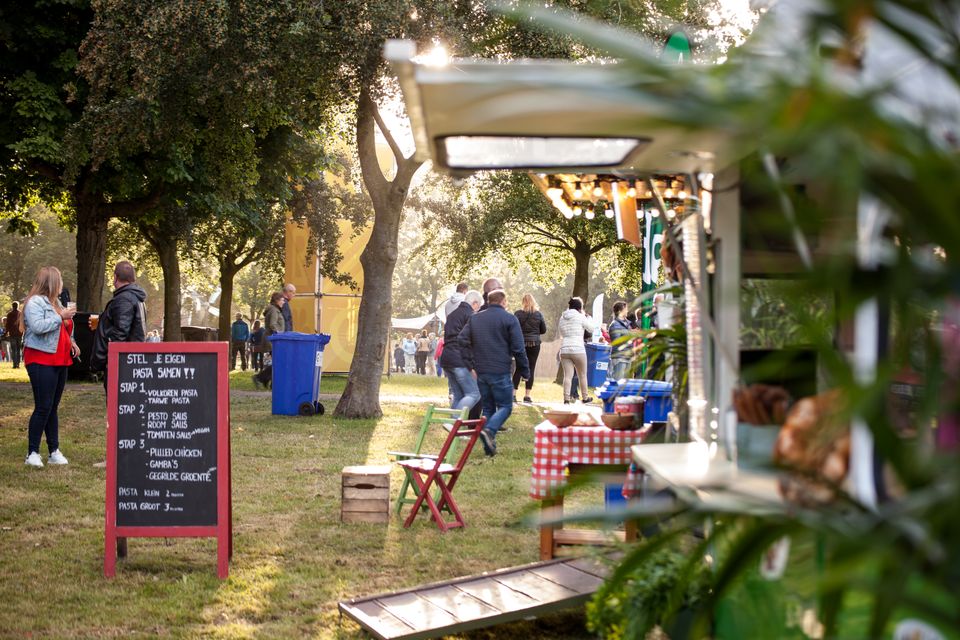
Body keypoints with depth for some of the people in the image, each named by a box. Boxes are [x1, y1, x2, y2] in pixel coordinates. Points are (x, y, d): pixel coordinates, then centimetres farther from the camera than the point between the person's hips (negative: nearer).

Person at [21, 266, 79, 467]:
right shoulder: (34, 302, -10)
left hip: (59, 361, 9)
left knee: (53, 408, 10)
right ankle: (32, 453, -6)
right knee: (43, 407, -11)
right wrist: (60, 316, -20)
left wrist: (70, 342, 10)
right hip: (41, 361, -9)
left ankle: (54, 451, 13)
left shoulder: (55, 302, 18)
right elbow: (38, 326, -25)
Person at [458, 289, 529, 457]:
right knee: (505, 406, 3)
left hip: (481, 372, 5)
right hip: (500, 372, -5)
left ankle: (489, 447, 8)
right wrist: (524, 371, 0)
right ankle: (489, 431, -22)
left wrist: (470, 364, 10)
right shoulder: (509, 319, -5)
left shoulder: (475, 319, 11)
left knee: (487, 408, 13)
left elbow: (462, 340, 7)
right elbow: (518, 348, -9)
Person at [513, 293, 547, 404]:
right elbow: (543, 330, 4)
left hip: (521, 343, 0)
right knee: (531, 369, 4)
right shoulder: (538, 314, 0)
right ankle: (527, 395, 1)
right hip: (535, 343, 0)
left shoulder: (518, 314, -6)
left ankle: (513, 394, 0)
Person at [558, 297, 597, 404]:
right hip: (578, 350, -4)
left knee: (567, 375, 0)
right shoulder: (580, 317, -5)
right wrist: (588, 317, 20)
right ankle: (585, 397, 24)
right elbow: (592, 329, 4)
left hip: (564, 350, 4)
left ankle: (566, 398, -11)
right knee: (582, 375, 13)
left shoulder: (562, 318, 11)